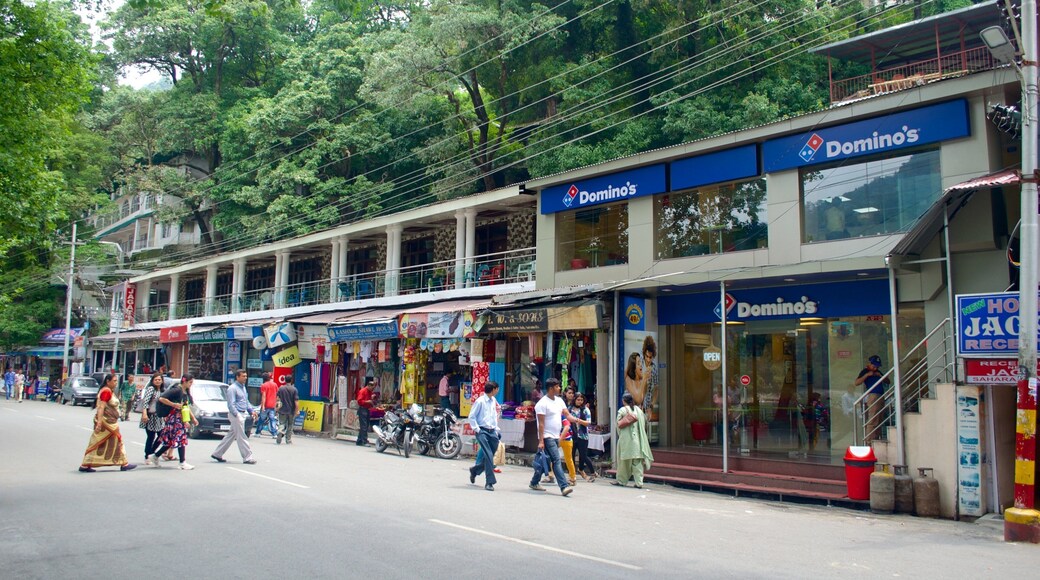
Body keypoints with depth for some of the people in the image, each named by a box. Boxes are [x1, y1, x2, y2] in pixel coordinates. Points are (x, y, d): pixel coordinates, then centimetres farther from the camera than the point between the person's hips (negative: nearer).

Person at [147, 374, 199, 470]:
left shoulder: (186, 392, 12)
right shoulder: (176, 390, -15)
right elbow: (161, 398, -21)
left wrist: (193, 418, 18)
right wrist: (174, 405, -20)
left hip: (181, 418, 9)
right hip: (174, 417, -9)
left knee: (170, 440, 12)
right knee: (181, 438, -6)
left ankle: (155, 456, 25)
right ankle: (182, 463, -3)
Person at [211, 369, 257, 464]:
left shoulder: (243, 387, 17)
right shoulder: (232, 388, -13)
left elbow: (246, 401, 24)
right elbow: (231, 404, -18)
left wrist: (251, 411, 13)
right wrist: (237, 415, -23)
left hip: (242, 414, 9)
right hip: (236, 414, -9)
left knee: (231, 435, 14)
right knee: (241, 437, -6)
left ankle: (217, 454, 22)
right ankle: (247, 458, -3)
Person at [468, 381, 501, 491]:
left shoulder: (493, 401, 12)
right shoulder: (480, 401, -9)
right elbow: (471, 416, -7)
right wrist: (477, 429, -11)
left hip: (492, 432, 7)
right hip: (482, 431, -7)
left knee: (489, 456, 10)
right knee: (489, 456, -14)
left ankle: (474, 470, 35)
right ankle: (490, 482, -8)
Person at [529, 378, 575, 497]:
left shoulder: (559, 400, 13)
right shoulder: (543, 403, -13)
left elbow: (567, 414, 6)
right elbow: (541, 423, -15)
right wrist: (541, 441, -19)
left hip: (556, 437, 8)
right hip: (547, 437, -8)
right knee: (557, 461, -14)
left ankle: (534, 483, 25)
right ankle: (564, 487, -18)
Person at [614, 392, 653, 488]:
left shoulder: (622, 410, -7)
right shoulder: (639, 410, 6)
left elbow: (619, 425, -5)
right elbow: (644, 424, 8)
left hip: (625, 438, -3)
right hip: (637, 439, 3)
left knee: (624, 460, 7)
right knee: (637, 460, 3)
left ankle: (621, 480, 14)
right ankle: (639, 482, -1)